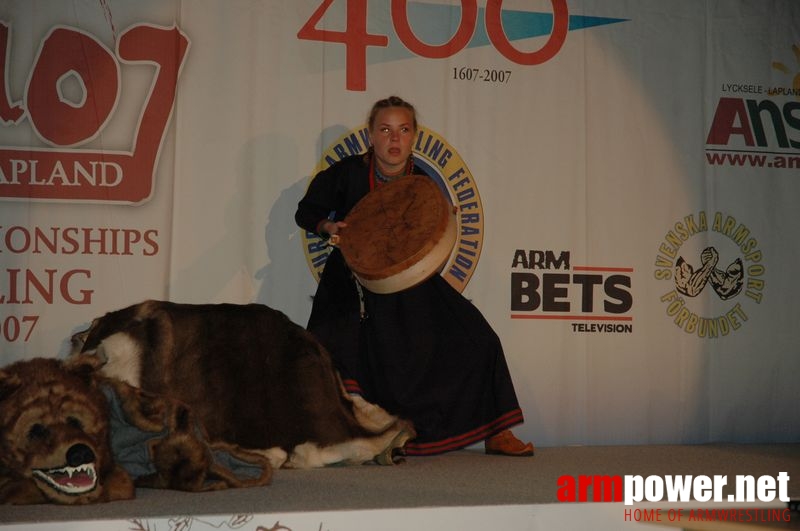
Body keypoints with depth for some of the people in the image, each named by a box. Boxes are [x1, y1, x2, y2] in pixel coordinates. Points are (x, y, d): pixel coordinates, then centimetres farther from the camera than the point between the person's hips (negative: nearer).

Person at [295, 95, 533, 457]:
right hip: (352, 281, -2)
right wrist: (329, 226, -15)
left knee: (476, 340, -4)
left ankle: (495, 434, 10)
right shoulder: (346, 173, -10)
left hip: (409, 284, 2)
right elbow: (306, 212, 4)